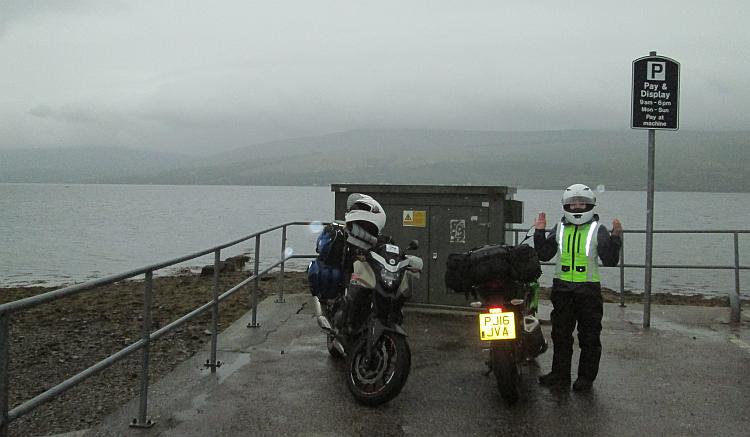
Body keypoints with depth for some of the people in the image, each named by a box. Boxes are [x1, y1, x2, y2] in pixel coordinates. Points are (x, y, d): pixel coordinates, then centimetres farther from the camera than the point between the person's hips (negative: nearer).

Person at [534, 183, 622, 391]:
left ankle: (586, 376, 16)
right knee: (560, 335, 11)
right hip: (562, 289, 4)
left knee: (589, 337, 5)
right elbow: (544, 255, 7)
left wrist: (615, 237, -19)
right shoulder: (559, 229, 9)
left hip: (588, 290, -3)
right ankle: (560, 374, 21)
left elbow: (610, 260, -8)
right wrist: (540, 232, -2)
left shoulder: (598, 230, -2)